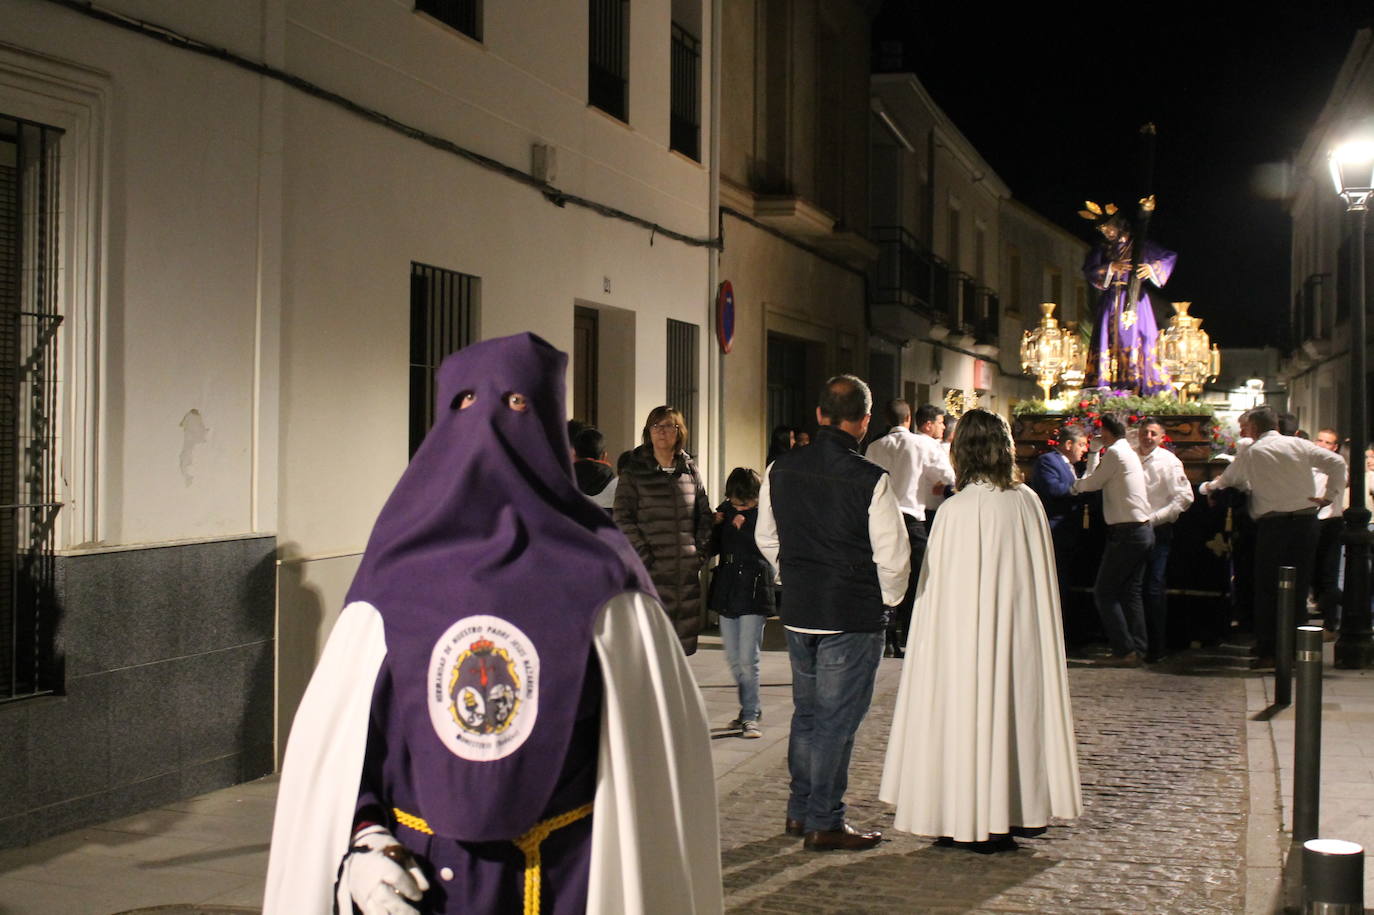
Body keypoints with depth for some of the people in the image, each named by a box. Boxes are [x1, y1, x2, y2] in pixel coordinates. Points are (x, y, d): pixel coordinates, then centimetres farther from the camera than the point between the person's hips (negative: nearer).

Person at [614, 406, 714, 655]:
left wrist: (700, 550, 5)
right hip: (650, 570, -4)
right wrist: (644, 555, -12)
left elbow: (704, 514, 18)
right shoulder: (634, 471, 2)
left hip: (688, 570, 4)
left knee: (682, 641, 5)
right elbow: (623, 518, -4)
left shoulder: (690, 470, 13)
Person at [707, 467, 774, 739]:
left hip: (753, 595, -6)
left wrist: (744, 527, -20)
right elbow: (712, 548, 10)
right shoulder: (725, 510, 6)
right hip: (726, 594, 6)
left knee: (748, 659, -8)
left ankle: (751, 715, 0)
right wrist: (713, 526, -8)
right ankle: (750, 708, 26)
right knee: (733, 659, 12)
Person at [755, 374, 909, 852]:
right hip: (854, 616, -6)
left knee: (806, 712, 19)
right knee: (837, 719, 2)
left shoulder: (780, 470, 1)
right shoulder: (870, 480, -17)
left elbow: (767, 538, 12)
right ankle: (824, 823, 8)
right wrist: (887, 599, 4)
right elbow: (893, 555, -14)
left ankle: (800, 810, 28)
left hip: (797, 611, 6)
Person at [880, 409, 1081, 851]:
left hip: (969, 635, -5)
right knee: (1021, 708, 14)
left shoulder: (956, 511, -15)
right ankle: (1027, 810, 23)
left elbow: (941, 590, -12)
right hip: (1023, 632, 5)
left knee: (974, 712, 4)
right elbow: (1043, 578, 7)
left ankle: (982, 822, 10)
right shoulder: (1028, 502, -1)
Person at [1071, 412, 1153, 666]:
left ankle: (1124, 650, -8)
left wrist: (1075, 484, 13)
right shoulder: (1129, 453, 17)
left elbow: (1091, 484, -5)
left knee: (1104, 592, -5)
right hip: (1142, 531, 10)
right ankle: (1137, 650, 12)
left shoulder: (1114, 453, -12)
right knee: (1130, 592, 12)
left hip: (1126, 533, -10)